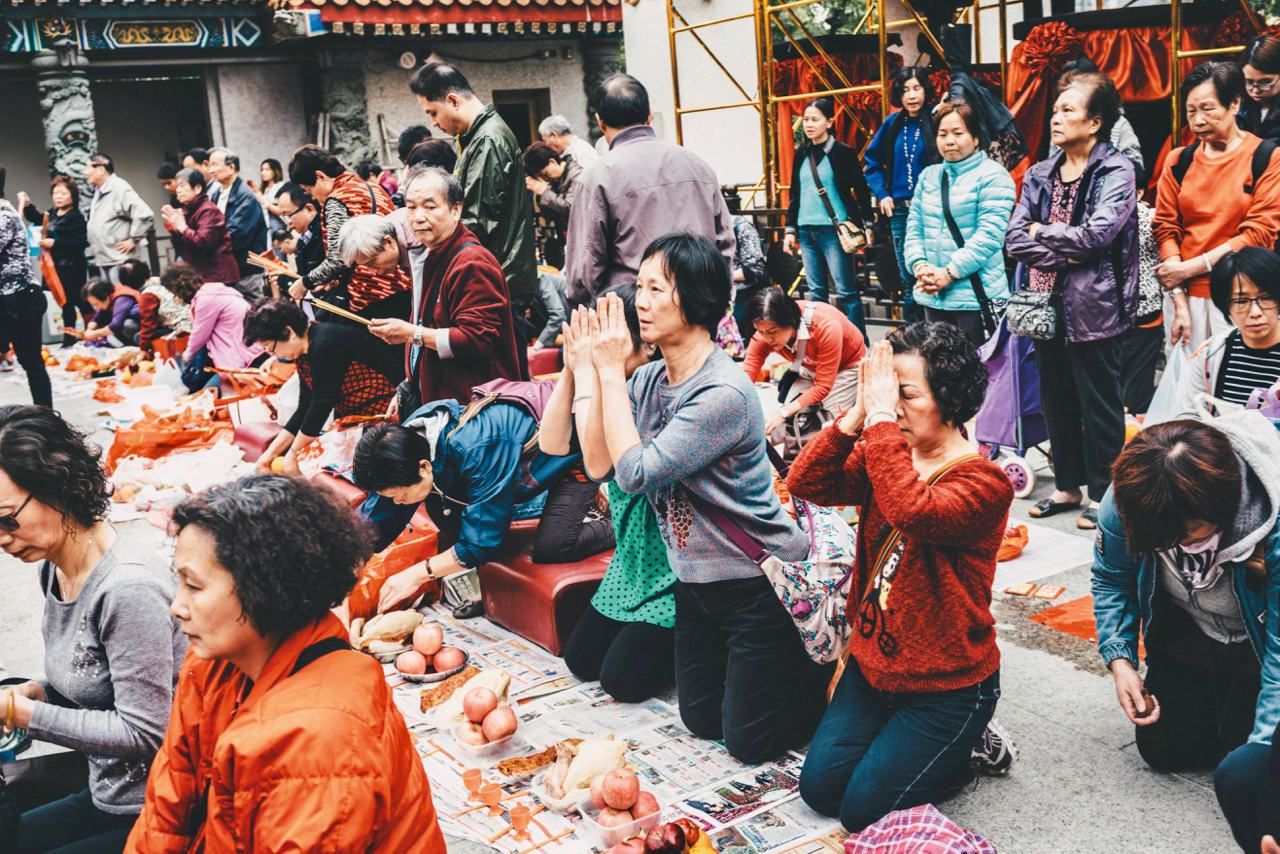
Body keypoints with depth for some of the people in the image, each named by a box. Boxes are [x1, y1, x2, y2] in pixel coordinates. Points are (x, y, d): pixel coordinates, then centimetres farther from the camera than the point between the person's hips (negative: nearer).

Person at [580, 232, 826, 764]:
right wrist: (600, 370, -11)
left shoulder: (725, 393, -28)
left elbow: (636, 473, -29)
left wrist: (612, 371, -23)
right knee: (701, 720, 18)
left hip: (760, 581, -8)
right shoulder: (649, 379, -2)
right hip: (696, 578, 8)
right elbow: (598, 456, -5)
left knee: (749, 741, 6)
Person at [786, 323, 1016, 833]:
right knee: (820, 787, 3)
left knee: (863, 810, -5)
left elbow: (912, 511, -40)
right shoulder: (881, 458, 1)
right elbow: (804, 484, -11)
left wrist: (881, 418, -34)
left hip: (949, 683, -6)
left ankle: (969, 750, 17)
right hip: (873, 666, 7)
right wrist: (857, 417, -20)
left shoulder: (984, 482, -19)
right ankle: (901, 739, 25)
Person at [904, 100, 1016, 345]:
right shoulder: (928, 176, 15)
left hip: (977, 296, -6)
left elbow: (989, 235, -13)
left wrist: (950, 273, -16)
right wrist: (919, 265, -6)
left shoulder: (993, 175, -4)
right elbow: (914, 228, 12)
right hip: (932, 296, 6)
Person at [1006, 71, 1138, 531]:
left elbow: (1097, 235, -19)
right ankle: (1068, 485, 27)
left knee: (1099, 404, 3)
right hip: (1049, 305, 6)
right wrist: (1064, 255, -12)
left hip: (1093, 307, -6)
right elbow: (1016, 240, 2)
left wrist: (1042, 232, -6)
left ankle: (1102, 493, 16)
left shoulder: (1117, 171, -5)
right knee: (1056, 401, 14)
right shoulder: (1039, 174, 11)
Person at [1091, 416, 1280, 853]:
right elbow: (1111, 580, -5)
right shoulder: (1127, 498, -28)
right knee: (1162, 748, 5)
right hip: (1186, 633, 4)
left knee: (1241, 774, -10)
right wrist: (1119, 659, -16)